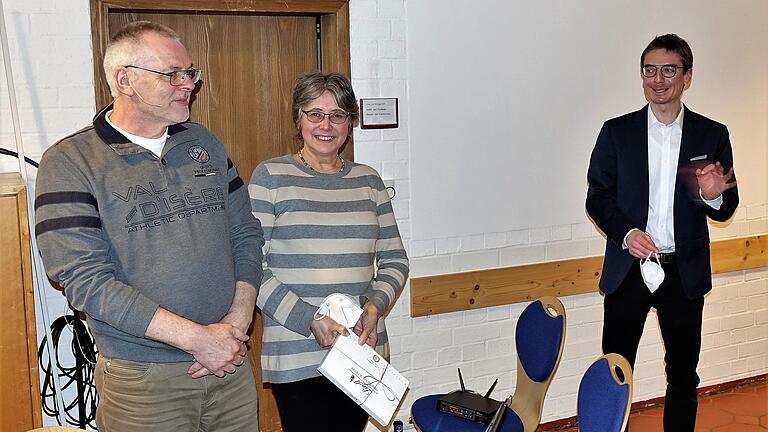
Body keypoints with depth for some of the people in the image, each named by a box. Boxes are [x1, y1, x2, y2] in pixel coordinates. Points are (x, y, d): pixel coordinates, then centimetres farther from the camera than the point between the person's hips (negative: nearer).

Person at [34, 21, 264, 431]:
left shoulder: (204, 143, 7)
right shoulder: (70, 163, -9)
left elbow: (246, 234, 9)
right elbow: (85, 280, -17)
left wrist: (237, 323, -7)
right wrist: (197, 338, -19)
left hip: (231, 368, 5)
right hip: (142, 382, -4)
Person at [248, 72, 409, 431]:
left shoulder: (368, 181, 10)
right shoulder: (270, 177, -3)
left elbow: (395, 261, 14)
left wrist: (374, 307, -5)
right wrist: (309, 319, -16)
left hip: (364, 350, 4)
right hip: (297, 358, -4)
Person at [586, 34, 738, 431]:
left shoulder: (712, 135, 2)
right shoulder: (616, 131, 1)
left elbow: (727, 208, 4)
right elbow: (597, 197, 0)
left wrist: (714, 196, -20)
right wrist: (626, 233, -17)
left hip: (685, 272, 1)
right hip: (627, 268, -1)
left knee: (683, 375, 12)